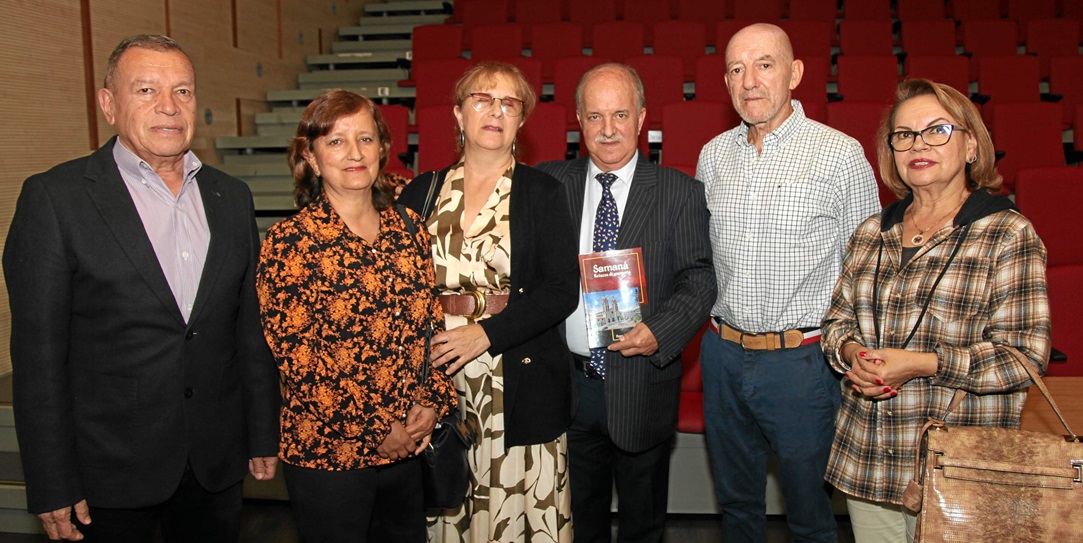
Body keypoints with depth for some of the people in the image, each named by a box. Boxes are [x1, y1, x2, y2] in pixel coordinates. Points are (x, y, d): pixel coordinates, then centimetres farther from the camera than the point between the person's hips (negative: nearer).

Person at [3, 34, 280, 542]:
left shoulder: (231, 196, 5)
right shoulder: (54, 198, -8)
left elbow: (251, 328, 8)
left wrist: (263, 437, 9)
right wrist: (52, 487, -9)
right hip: (109, 472, -3)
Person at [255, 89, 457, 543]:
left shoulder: (407, 227, 4)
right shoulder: (289, 242, -11)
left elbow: (432, 322, 8)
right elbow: (295, 357, -14)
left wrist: (432, 402, -5)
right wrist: (373, 431, -13)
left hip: (408, 445, 5)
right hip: (326, 453, -5)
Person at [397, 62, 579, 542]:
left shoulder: (542, 193, 2)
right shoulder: (421, 192, 9)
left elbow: (562, 290, -6)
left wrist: (487, 332, -15)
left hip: (522, 385, -2)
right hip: (437, 382, 2)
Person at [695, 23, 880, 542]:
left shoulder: (840, 154, -8)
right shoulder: (713, 155, 4)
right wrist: (705, 316, 5)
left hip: (802, 359, -4)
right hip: (723, 353, 4)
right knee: (735, 501, 21)